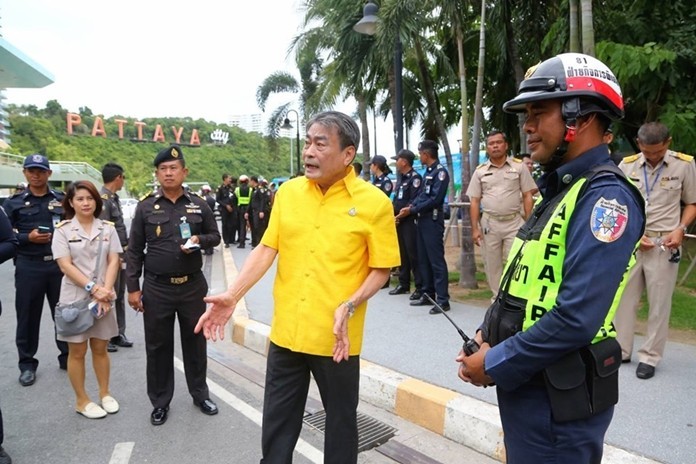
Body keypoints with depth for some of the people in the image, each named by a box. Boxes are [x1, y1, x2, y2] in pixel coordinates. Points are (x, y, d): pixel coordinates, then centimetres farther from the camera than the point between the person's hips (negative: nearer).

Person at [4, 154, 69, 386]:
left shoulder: (62, 199, 7)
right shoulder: (14, 202, 4)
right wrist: (28, 238, -12)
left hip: (59, 264, 1)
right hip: (29, 266, -1)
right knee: (28, 317, 6)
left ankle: (67, 357, 24)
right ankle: (27, 364, 20)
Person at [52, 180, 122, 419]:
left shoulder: (108, 228, 3)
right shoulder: (63, 230, -3)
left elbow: (114, 261, -2)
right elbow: (65, 266, -10)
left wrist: (105, 289, -15)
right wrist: (92, 288, -19)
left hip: (103, 297, 2)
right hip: (75, 298, -2)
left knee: (100, 348, 13)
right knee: (77, 351, 8)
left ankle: (105, 394, 28)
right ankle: (82, 400, 22)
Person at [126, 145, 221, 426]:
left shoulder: (198, 205, 2)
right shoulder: (146, 207, -1)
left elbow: (215, 236, 10)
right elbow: (134, 250, 1)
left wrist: (200, 240, -13)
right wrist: (132, 287, -3)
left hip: (193, 286, 1)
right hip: (157, 288, -1)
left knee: (195, 342, 13)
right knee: (158, 346, 9)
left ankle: (200, 394, 30)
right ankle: (160, 402, 26)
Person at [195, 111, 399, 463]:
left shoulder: (374, 203, -10)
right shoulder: (287, 192, 2)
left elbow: (381, 269, -6)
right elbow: (266, 249, 2)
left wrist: (350, 306, -20)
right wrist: (232, 296, -7)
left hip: (337, 338, -3)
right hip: (286, 332, 4)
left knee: (340, 420, 16)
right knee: (276, 423, 17)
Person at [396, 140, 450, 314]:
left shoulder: (440, 172, -11)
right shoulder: (427, 172, 17)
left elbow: (435, 200, -18)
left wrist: (412, 210, -14)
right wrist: (410, 207, -1)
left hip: (433, 221, -9)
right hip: (422, 220, 9)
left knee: (436, 260, -7)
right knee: (423, 259, 12)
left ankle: (443, 300, -3)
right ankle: (428, 295, 21)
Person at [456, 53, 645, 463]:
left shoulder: (605, 196, -20)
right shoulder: (562, 190, 11)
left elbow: (577, 317, -28)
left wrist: (494, 365, -17)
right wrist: (488, 338, 1)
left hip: (558, 396, -8)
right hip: (526, 383, 9)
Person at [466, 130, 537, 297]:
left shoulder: (519, 166, 1)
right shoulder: (480, 171, 5)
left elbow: (527, 196, 2)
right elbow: (474, 201, 5)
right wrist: (475, 228, -2)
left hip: (514, 222, -2)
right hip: (489, 223, 2)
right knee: (492, 265, 8)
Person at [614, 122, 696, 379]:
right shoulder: (627, 165, 0)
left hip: (664, 243, -2)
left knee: (659, 303, 4)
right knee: (624, 298, 9)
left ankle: (649, 356, 17)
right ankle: (620, 350, 23)